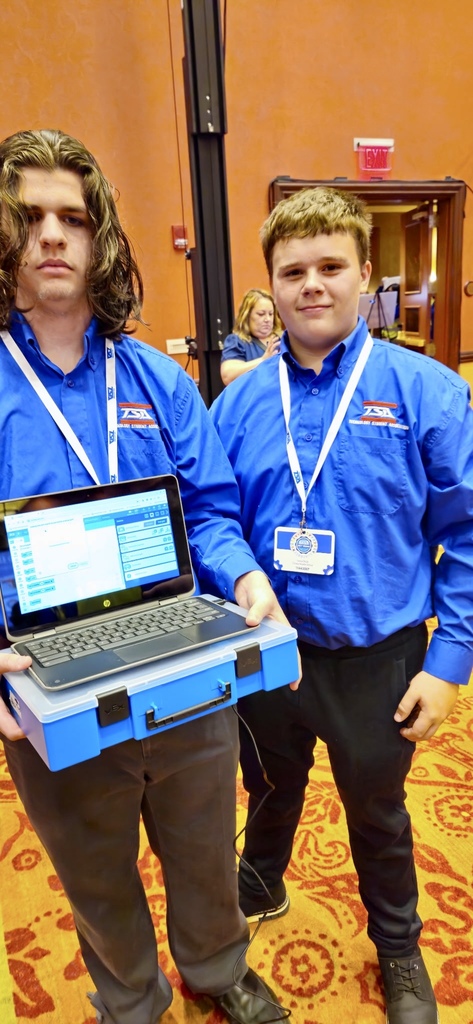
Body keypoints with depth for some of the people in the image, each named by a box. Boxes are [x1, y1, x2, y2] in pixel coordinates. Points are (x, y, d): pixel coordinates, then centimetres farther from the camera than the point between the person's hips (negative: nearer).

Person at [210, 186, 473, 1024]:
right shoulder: (240, 402, -4)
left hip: (377, 661, -2)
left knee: (377, 814, 22)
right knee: (270, 789, 27)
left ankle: (399, 951, 52)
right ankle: (259, 891, 60)